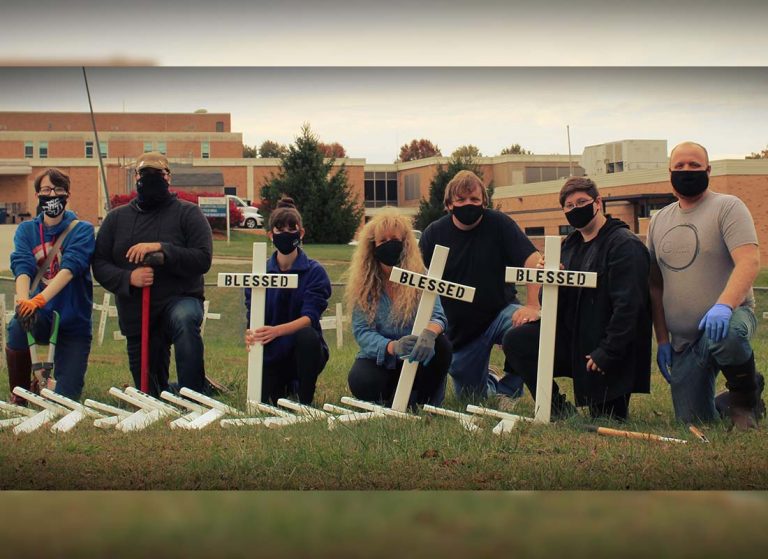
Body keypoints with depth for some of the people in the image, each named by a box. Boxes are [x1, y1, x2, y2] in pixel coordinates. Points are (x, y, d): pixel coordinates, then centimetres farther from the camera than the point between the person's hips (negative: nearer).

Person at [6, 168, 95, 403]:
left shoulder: (82, 230, -3)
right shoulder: (26, 230, 6)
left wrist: (39, 300, -36)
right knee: (17, 328, -35)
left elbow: (70, 268, -20)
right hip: (41, 316, 1)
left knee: (66, 399, -7)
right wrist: (23, 300, -34)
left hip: (74, 321, -1)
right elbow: (22, 267, -11)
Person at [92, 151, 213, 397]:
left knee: (184, 319, -41)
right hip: (135, 315, 4)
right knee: (150, 393, 8)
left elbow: (202, 259, -13)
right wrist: (128, 278, -17)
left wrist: (161, 248, -24)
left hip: (179, 300, -4)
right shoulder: (116, 218, 9)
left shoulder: (187, 213, 0)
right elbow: (100, 265, 3)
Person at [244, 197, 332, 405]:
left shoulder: (314, 272, -7)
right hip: (271, 353, 3)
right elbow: (252, 315, -6)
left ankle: (306, 401, -14)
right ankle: (285, 386, 21)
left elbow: (309, 317, -20)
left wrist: (276, 331, -39)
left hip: (304, 351, -3)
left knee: (306, 335, -35)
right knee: (261, 401, -18)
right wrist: (252, 335, -32)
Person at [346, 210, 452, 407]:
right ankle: (390, 397, 4)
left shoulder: (420, 278, -6)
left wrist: (429, 332, -46)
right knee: (361, 382, -33)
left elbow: (437, 316, -19)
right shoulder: (363, 285, -5)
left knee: (439, 345, -31)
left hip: (413, 358, 0)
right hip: (379, 359, 0)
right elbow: (362, 331, -13)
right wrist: (392, 347, -35)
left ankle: (423, 402, -5)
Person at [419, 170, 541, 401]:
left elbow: (534, 261, -21)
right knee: (470, 395, 7)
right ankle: (490, 385, 46)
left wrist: (532, 306, -34)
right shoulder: (433, 234, -3)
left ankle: (507, 390, -10)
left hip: (501, 313, -2)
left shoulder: (499, 224, -10)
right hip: (459, 328, 3)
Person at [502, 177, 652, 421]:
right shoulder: (569, 245, 11)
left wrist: (607, 352, -22)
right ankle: (559, 410, -2)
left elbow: (628, 306, -20)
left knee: (607, 419, -6)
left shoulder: (625, 245, -13)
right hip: (573, 339, 7)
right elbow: (552, 306, 10)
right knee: (515, 341, -11)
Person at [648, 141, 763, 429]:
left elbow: (749, 261, -20)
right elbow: (656, 285, 15)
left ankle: (746, 398, -12)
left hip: (726, 317, -5)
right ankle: (728, 403, 34)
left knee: (724, 335, -41)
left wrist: (724, 305, -36)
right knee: (691, 424, 0)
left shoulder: (727, 207, -5)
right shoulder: (659, 221, 13)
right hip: (682, 341, 5)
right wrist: (662, 340, 7)